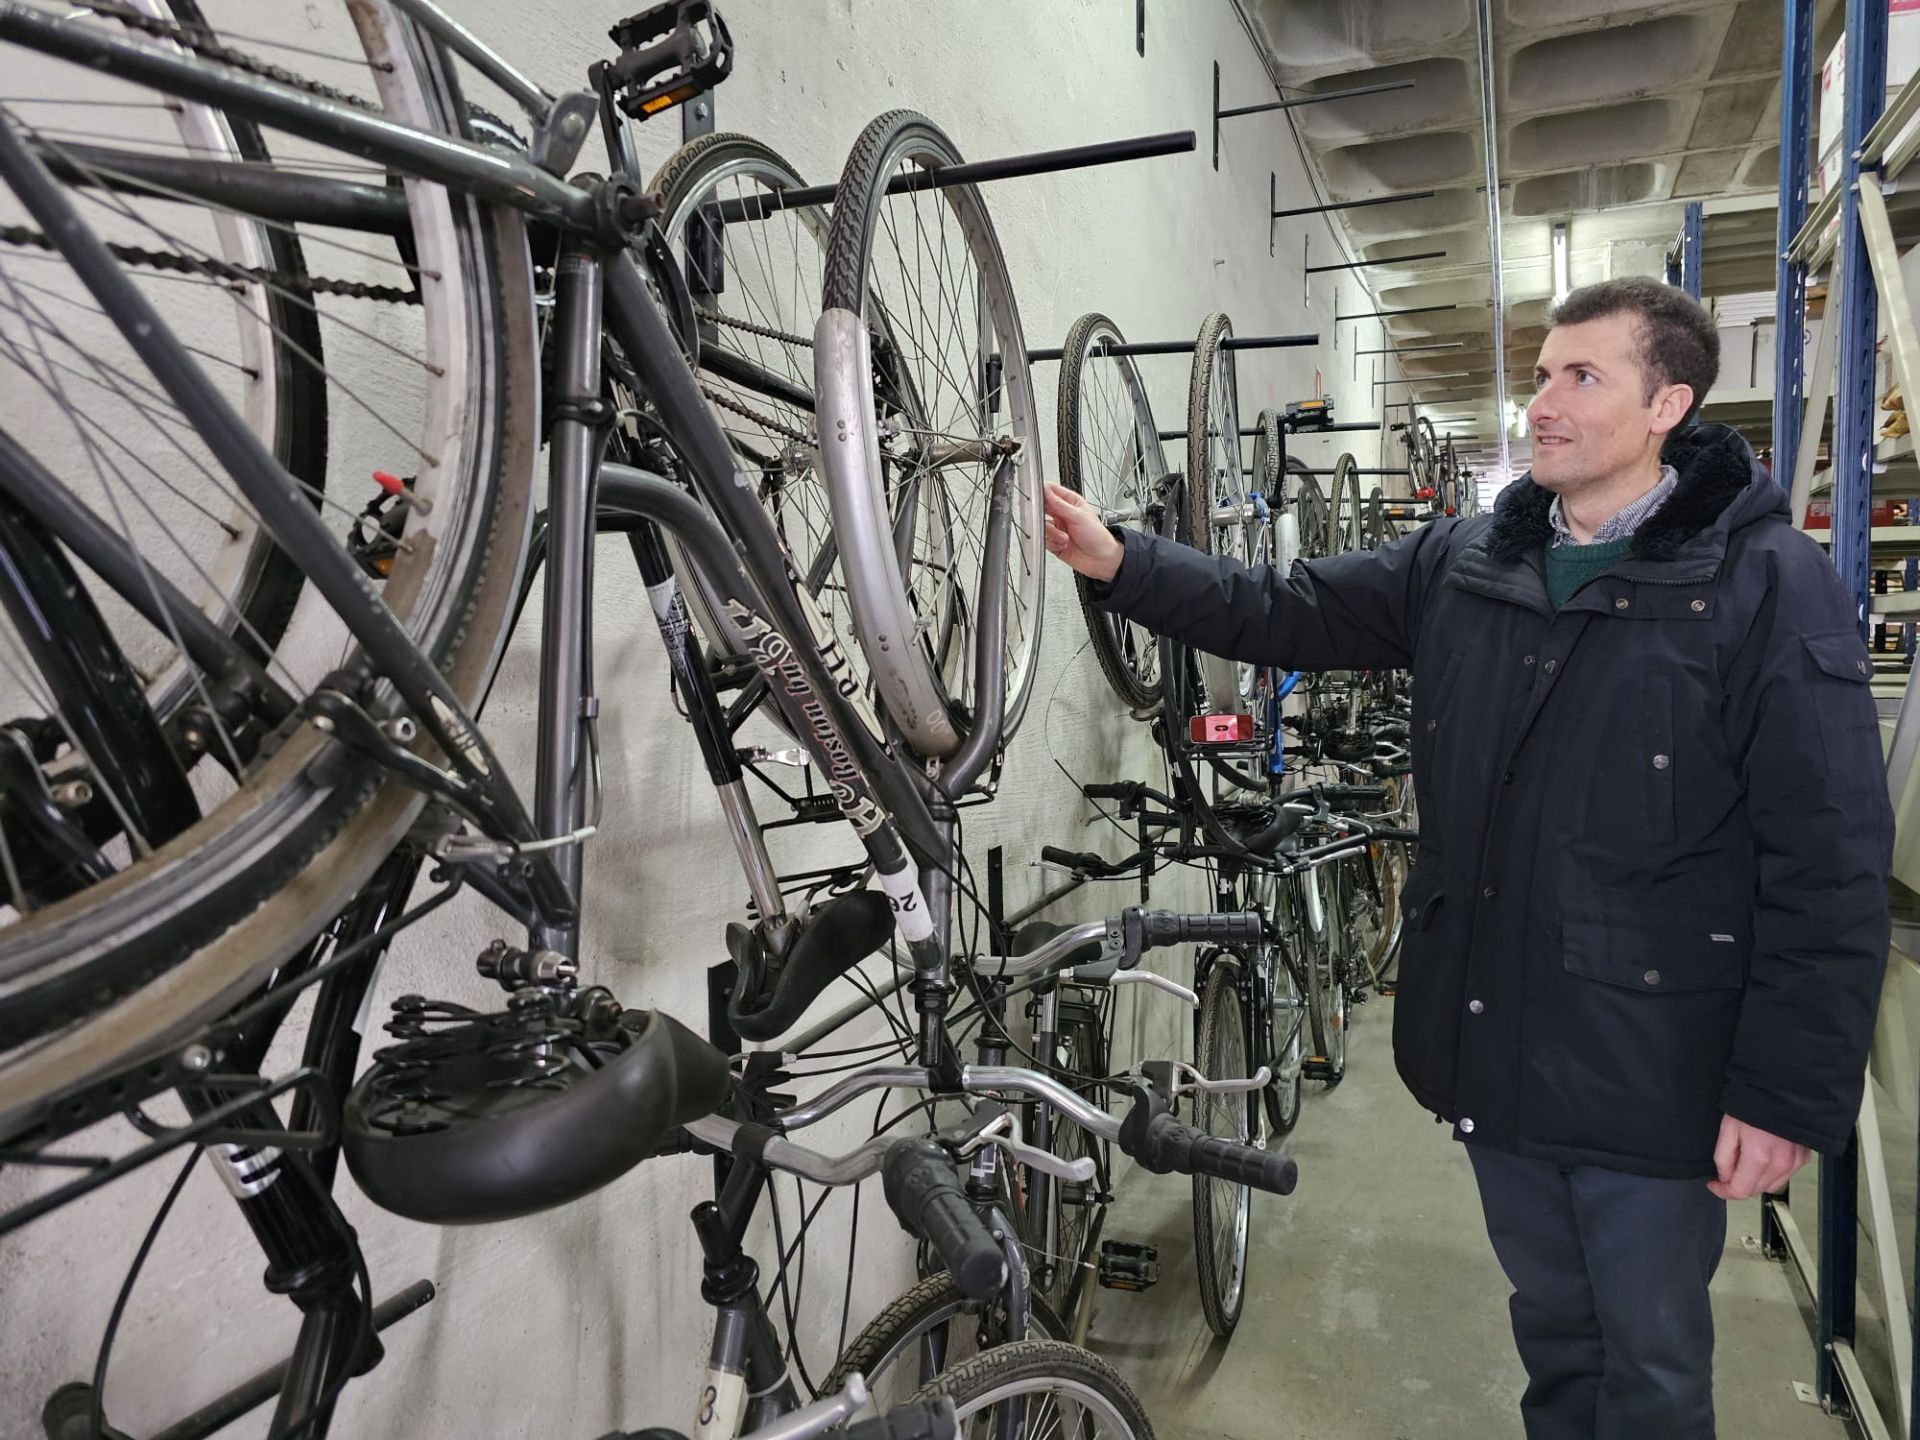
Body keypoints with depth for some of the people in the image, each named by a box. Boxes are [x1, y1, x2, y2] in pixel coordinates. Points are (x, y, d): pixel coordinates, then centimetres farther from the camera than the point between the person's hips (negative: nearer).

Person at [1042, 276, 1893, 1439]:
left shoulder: (1768, 583, -12)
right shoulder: (1462, 567, 4)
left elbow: (1831, 863, -14)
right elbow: (1286, 611, 4)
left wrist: (1790, 1092, -15)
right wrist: (1122, 565, -8)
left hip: (1650, 1077, -4)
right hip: (1497, 1050, 5)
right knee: (1553, 1336, 24)